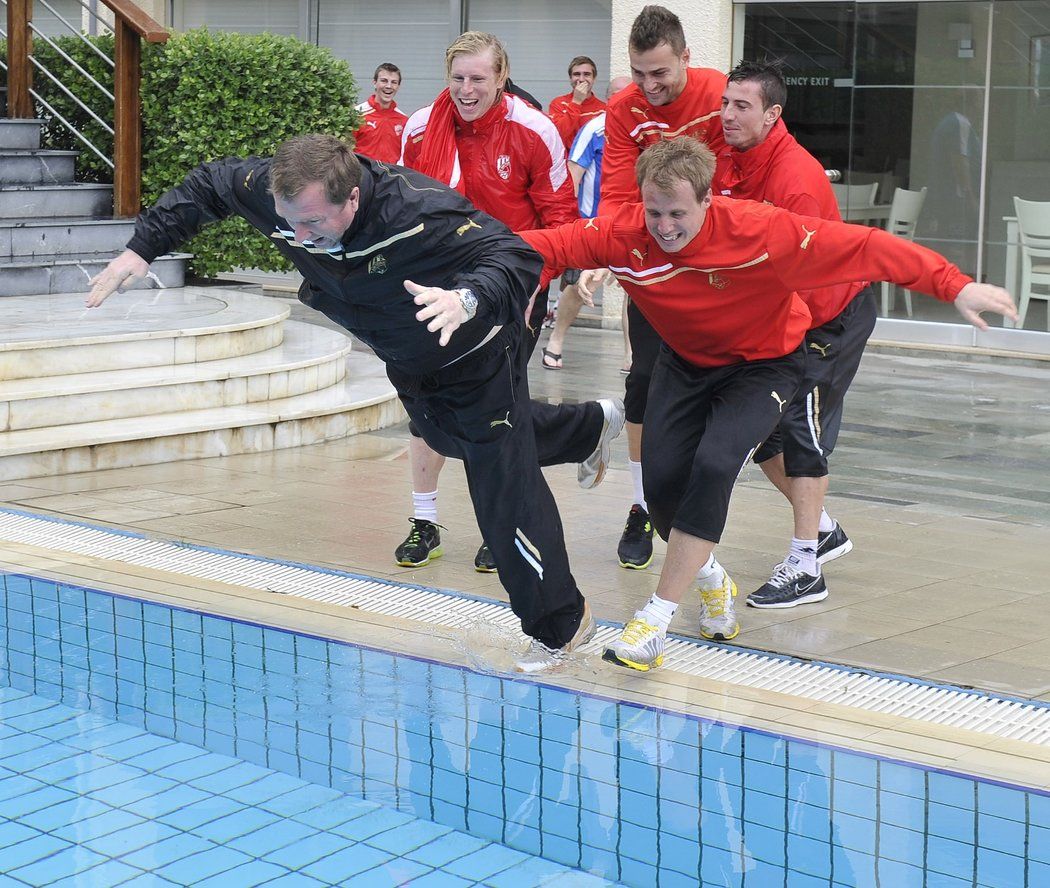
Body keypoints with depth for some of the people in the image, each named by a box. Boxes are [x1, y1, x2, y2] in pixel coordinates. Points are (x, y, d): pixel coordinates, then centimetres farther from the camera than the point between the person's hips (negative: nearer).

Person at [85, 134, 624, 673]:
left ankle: (560, 626, 13)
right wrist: (142, 247, -16)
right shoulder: (279, 192, -29)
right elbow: (206, 187, -9)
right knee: (451, 438, 32)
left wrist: (467, 299, -66)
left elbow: (518, 258, -46)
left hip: (475, 353, -8)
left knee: (503, 486, -9)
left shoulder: (419, 211, -45)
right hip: (408, 362, 8)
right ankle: (590, 427, 59)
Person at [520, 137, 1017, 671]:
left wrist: (954, 287, -33)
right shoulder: (625, 234, -23)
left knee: (714, 463, -26)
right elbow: (549, 246, -16)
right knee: (661, 483, -7)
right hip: (685, 362, 4)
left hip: (765, 363, -4)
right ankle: (711, 580, 27)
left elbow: (863, 247, -31)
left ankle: (656, 620, -16)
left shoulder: (759, 231, -33)